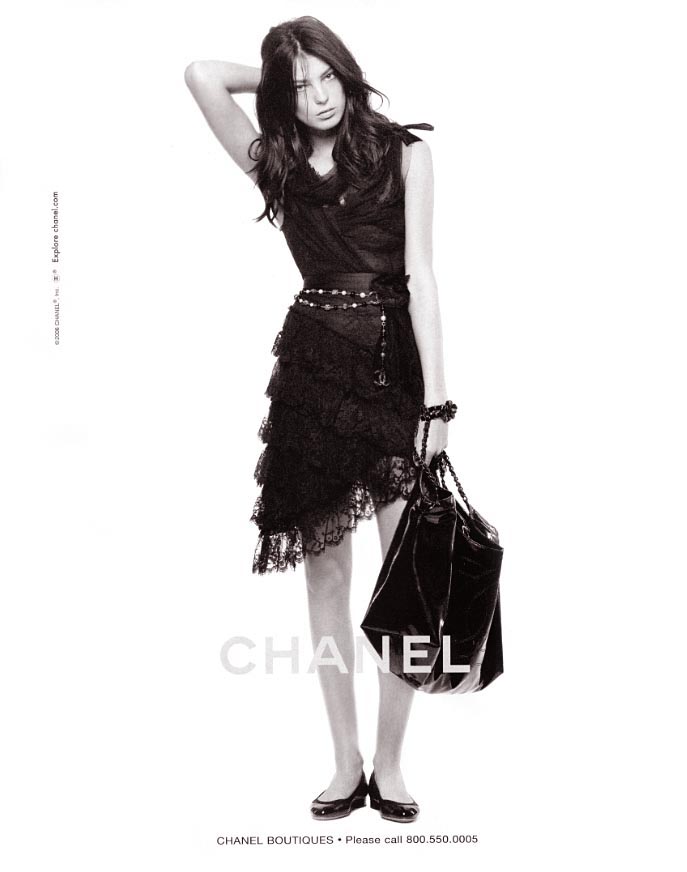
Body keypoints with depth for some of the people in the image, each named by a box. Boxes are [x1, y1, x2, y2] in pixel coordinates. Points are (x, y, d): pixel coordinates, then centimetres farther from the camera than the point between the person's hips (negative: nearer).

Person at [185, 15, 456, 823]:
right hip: (313, 368, 2)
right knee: (326, 572, 4)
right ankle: (346, 763, 16)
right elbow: (202, 74, 3)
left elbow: (419, 274, -6)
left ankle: (388, 763, 13)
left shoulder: (402, 152, 3)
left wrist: (437, 396, -12)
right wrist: (281, 77, 12)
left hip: (394, 364, -2)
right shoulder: (276, 163, 10)